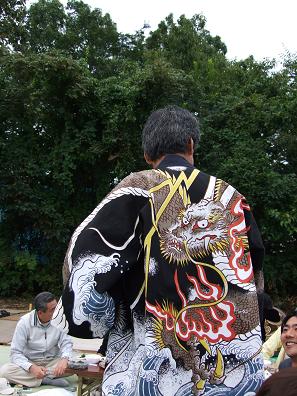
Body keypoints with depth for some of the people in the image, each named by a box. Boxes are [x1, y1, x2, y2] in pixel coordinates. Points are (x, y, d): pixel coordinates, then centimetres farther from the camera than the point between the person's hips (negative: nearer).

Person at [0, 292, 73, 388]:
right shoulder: (25, 322, -17)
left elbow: (66, 342, -8)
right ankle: (47, 380, -23)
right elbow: (15, 353, -16)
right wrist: (32, 368, -34)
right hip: (30, 362, 0)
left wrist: (64, 359, -31)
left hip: (52, 362, 1)